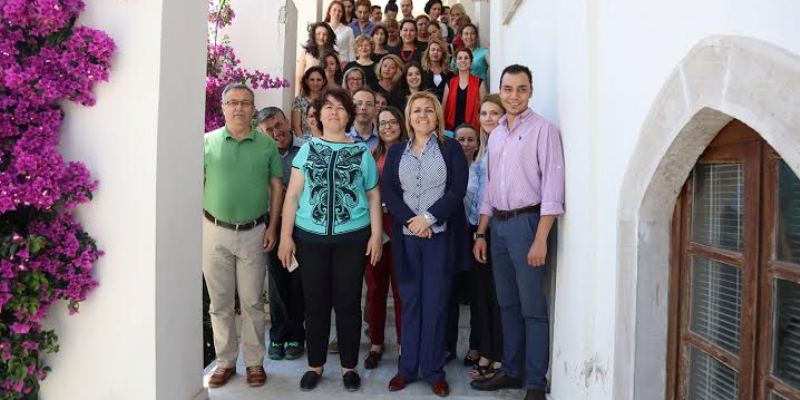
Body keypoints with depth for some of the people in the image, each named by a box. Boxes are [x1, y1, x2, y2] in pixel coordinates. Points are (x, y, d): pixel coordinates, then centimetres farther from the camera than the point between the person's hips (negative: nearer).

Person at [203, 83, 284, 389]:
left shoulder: (267, 144, 2)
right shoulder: (207, 142, 1)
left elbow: (277, 186, 5)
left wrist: (272, 226, -1)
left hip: (254, 233, 0)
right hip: (215, 231, 1)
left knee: (252, 301, 8)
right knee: (220, 302, 10)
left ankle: (254, 361, 21)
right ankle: (225, 360, 24)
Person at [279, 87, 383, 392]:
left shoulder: (362, 152, 6)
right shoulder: (307, 149, 6)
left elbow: (373, 196, 7)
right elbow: (292, 195, 4)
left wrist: (376, 234, -2)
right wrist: (285, 236, -2)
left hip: (352, 238, 0)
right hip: (310, 238, 1)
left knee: (348, 303, 6)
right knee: (315, 303, 8)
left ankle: (349, 366, 21)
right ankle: (315, 364, 24)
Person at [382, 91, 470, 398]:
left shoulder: (451, 149, 5)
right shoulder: (396, 152, 12)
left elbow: (458, 189, -5)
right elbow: (388, 191, 2)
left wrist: (429, 217, -15)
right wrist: (409, 220, -13)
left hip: (440, 234, -2)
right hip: (406, 235, 2)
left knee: (436, 302, 2)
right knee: (410, 301, 7)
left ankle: (433, 370, 12)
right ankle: (407, 366, 17)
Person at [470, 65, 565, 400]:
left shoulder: (542, 130, -6)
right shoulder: (495, 135, 14)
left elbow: (552, 187, -13)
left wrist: (540, 239, -19)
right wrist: (480, 234, 14)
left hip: (527, 222, -7)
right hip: (498, 224, 7)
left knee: (532, 308, -1)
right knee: (507, 304, 14)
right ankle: (511, 371, 27)